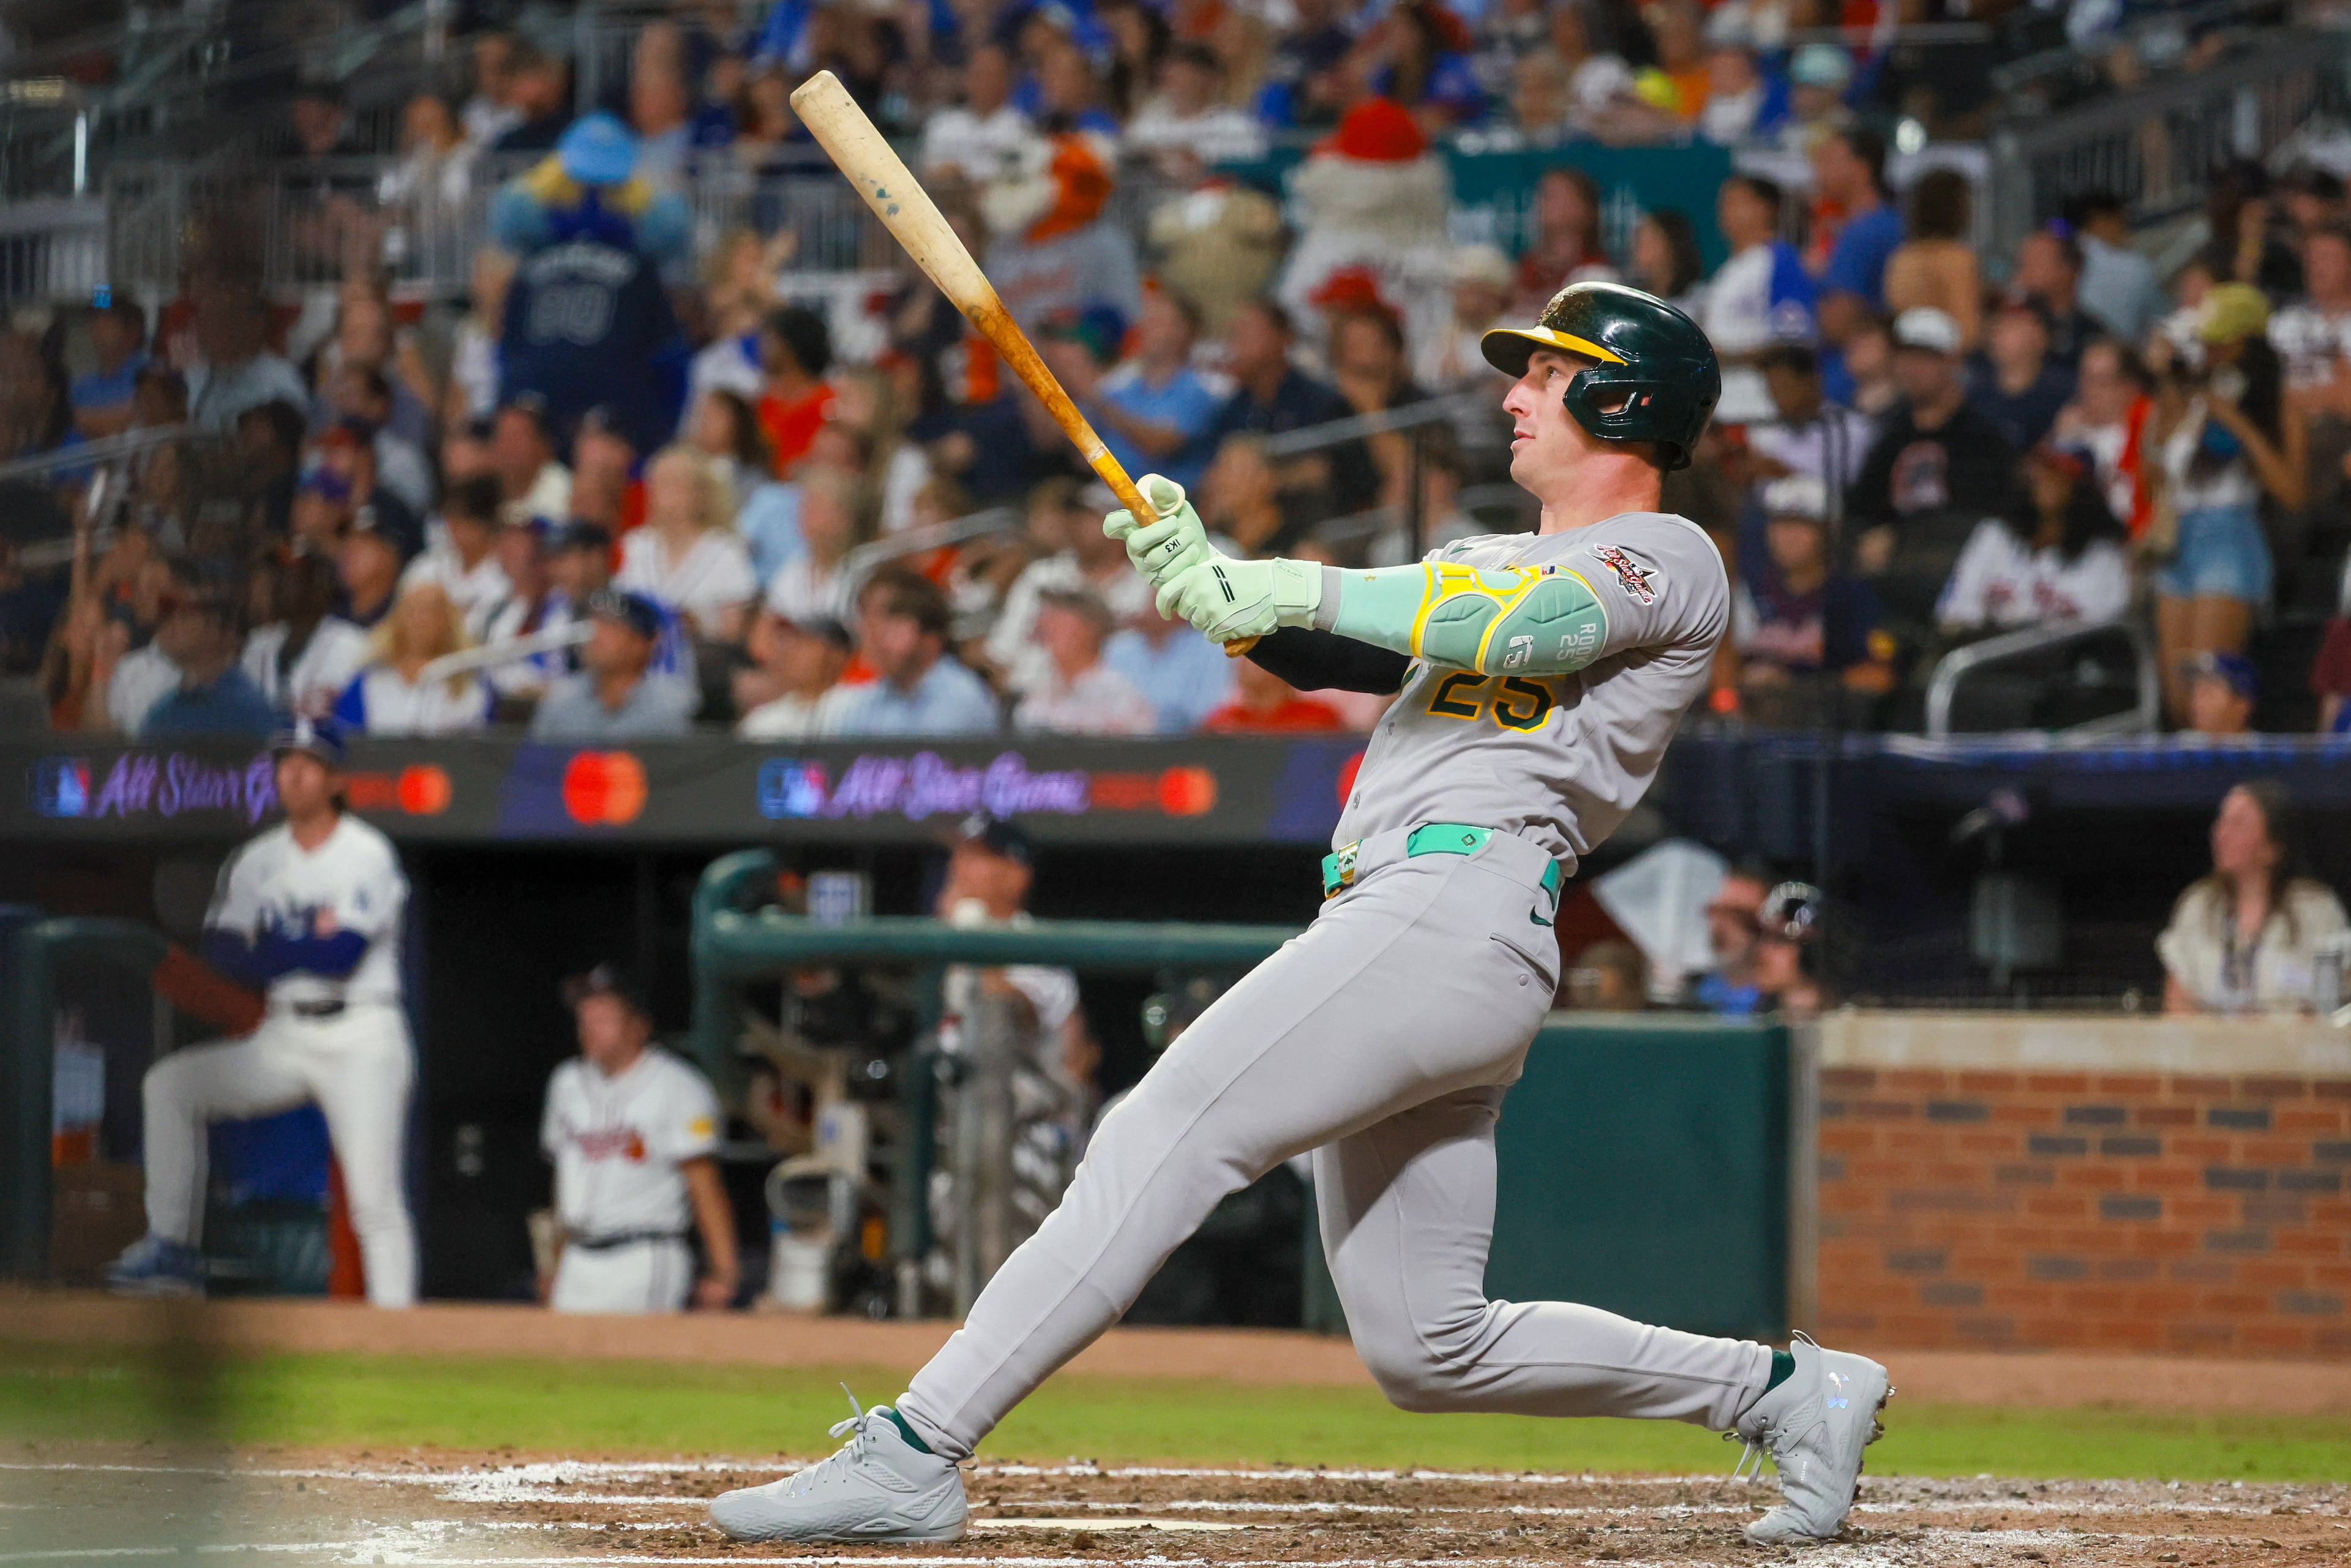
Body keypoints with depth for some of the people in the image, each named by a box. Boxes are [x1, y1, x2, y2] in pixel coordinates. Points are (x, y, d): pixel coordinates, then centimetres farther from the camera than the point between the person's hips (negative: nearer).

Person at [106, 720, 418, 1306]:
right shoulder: (259, 860, 10)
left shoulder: (369, 856, -8)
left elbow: (344, 955, -19)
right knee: (169, 1083, -8)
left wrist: (265, 949, -6)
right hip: (282, 1039, 6)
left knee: (375, 1196, -13)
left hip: (360, 1040, -6)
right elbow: (222, 950, 0)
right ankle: (172, 1251, -7)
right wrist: (306, 946, -13)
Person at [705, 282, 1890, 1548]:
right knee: (1424, 1348, 7)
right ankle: (1787, 1392, 15)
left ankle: (911, 1456, -23)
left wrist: (1298, 589, -18)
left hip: (1455, 907, -10)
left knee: (1161, 1145, -18)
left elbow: (1513, 633, -17)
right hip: (1384, 912, 10)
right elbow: (1317, 649, 22)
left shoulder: (1669, 558, 3)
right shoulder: (1495, 563, 31)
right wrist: (1204, 572, 4)